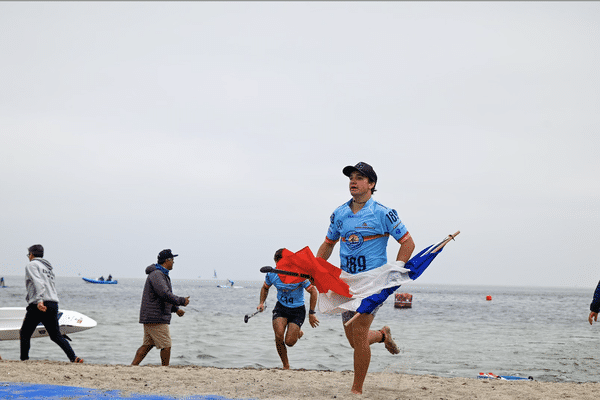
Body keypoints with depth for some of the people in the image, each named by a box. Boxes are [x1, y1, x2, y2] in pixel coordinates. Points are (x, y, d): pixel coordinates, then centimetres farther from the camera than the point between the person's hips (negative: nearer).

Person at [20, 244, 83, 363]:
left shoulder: (32, 265, 1)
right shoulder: (49, 267, 26)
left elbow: (38, 283, -16)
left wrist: (39, 301, -30)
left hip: (39, 305, -7)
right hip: (54, 304, 7)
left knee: (24, 334, 7)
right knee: (56, 336, 9)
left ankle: (24, 360, 4)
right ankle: (74, 358, -5)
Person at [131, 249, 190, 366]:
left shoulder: (161, 274, 19)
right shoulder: (156, 275, -17)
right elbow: (165, 295, -27)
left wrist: (176, 309, 20)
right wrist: (182, 301, -17)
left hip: (149, 317, 11)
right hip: (156, 318, -11)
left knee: (147, 345, 10)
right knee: (166, 346, -3)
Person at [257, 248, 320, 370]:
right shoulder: (272, 274, -9)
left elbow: (314, 292, -12)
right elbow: (265, 288, 13)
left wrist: (311, 313, -12)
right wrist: (262, 303, -3)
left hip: (297, 310, -3)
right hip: (281, 307, 3)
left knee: (289, 342, -13)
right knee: (279, 336, -19)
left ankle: (297, 332, 26)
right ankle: (286, 366, 2)